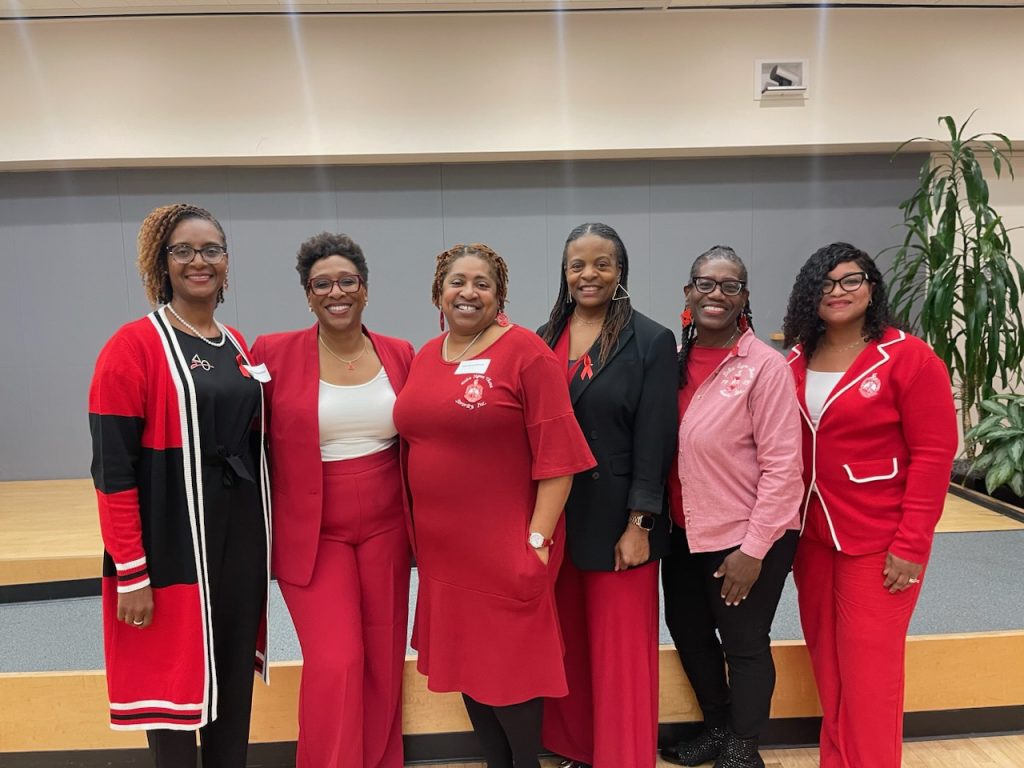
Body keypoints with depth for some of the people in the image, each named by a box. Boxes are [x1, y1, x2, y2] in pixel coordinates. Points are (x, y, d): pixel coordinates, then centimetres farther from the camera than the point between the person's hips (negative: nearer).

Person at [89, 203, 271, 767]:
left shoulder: (239, 347, 9)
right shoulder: (132, 347, -10)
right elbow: (113, 470, -13)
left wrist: (263, 536, 13)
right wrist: (131, 574, -16)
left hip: (241, 541, 6)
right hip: (172, 546, -6)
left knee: (234, 683, 15)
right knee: (175, 685, 7)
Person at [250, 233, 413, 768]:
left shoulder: (399, 354, 2)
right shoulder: (272, 352, -7)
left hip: (385, 529, 3)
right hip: (312, 534, -3)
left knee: (383, 663, 12)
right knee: (335, 666, -6)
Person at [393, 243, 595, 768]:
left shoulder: (525, 353, -11)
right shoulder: (424, 357, 8)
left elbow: (556, 453, -14)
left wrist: (538, 537, -16)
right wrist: (415, 529, 11)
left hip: (504, 546, -6)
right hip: (442, 546, 6)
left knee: (510, 665, 5)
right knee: (467, 660, 16)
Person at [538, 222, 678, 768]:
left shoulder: (651, 341, -6)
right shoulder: (544, 339, 6)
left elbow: (655, 441, -9)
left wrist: (638, 525, -13)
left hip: (617, 517, -4)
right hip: (552, 515, 5)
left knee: (620, 650, 6)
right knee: (569, 643, 16)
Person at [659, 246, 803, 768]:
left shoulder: (764, 365, -16)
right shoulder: (676, 359, 2)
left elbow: (782, 466, -16)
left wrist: (753, 549, -16)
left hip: (745, 537, -6)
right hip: (685, 531, 6)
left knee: (743, 644, 12)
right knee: (686, 630, 20)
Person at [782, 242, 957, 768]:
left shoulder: (908, 357, -11)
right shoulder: (797, 362, 4)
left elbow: (934, 454, -12)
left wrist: (912, 544, -15)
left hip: (878, 542, -5)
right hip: (811, 535, 5)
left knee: (867, 670, 3)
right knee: (827, 661, 16)